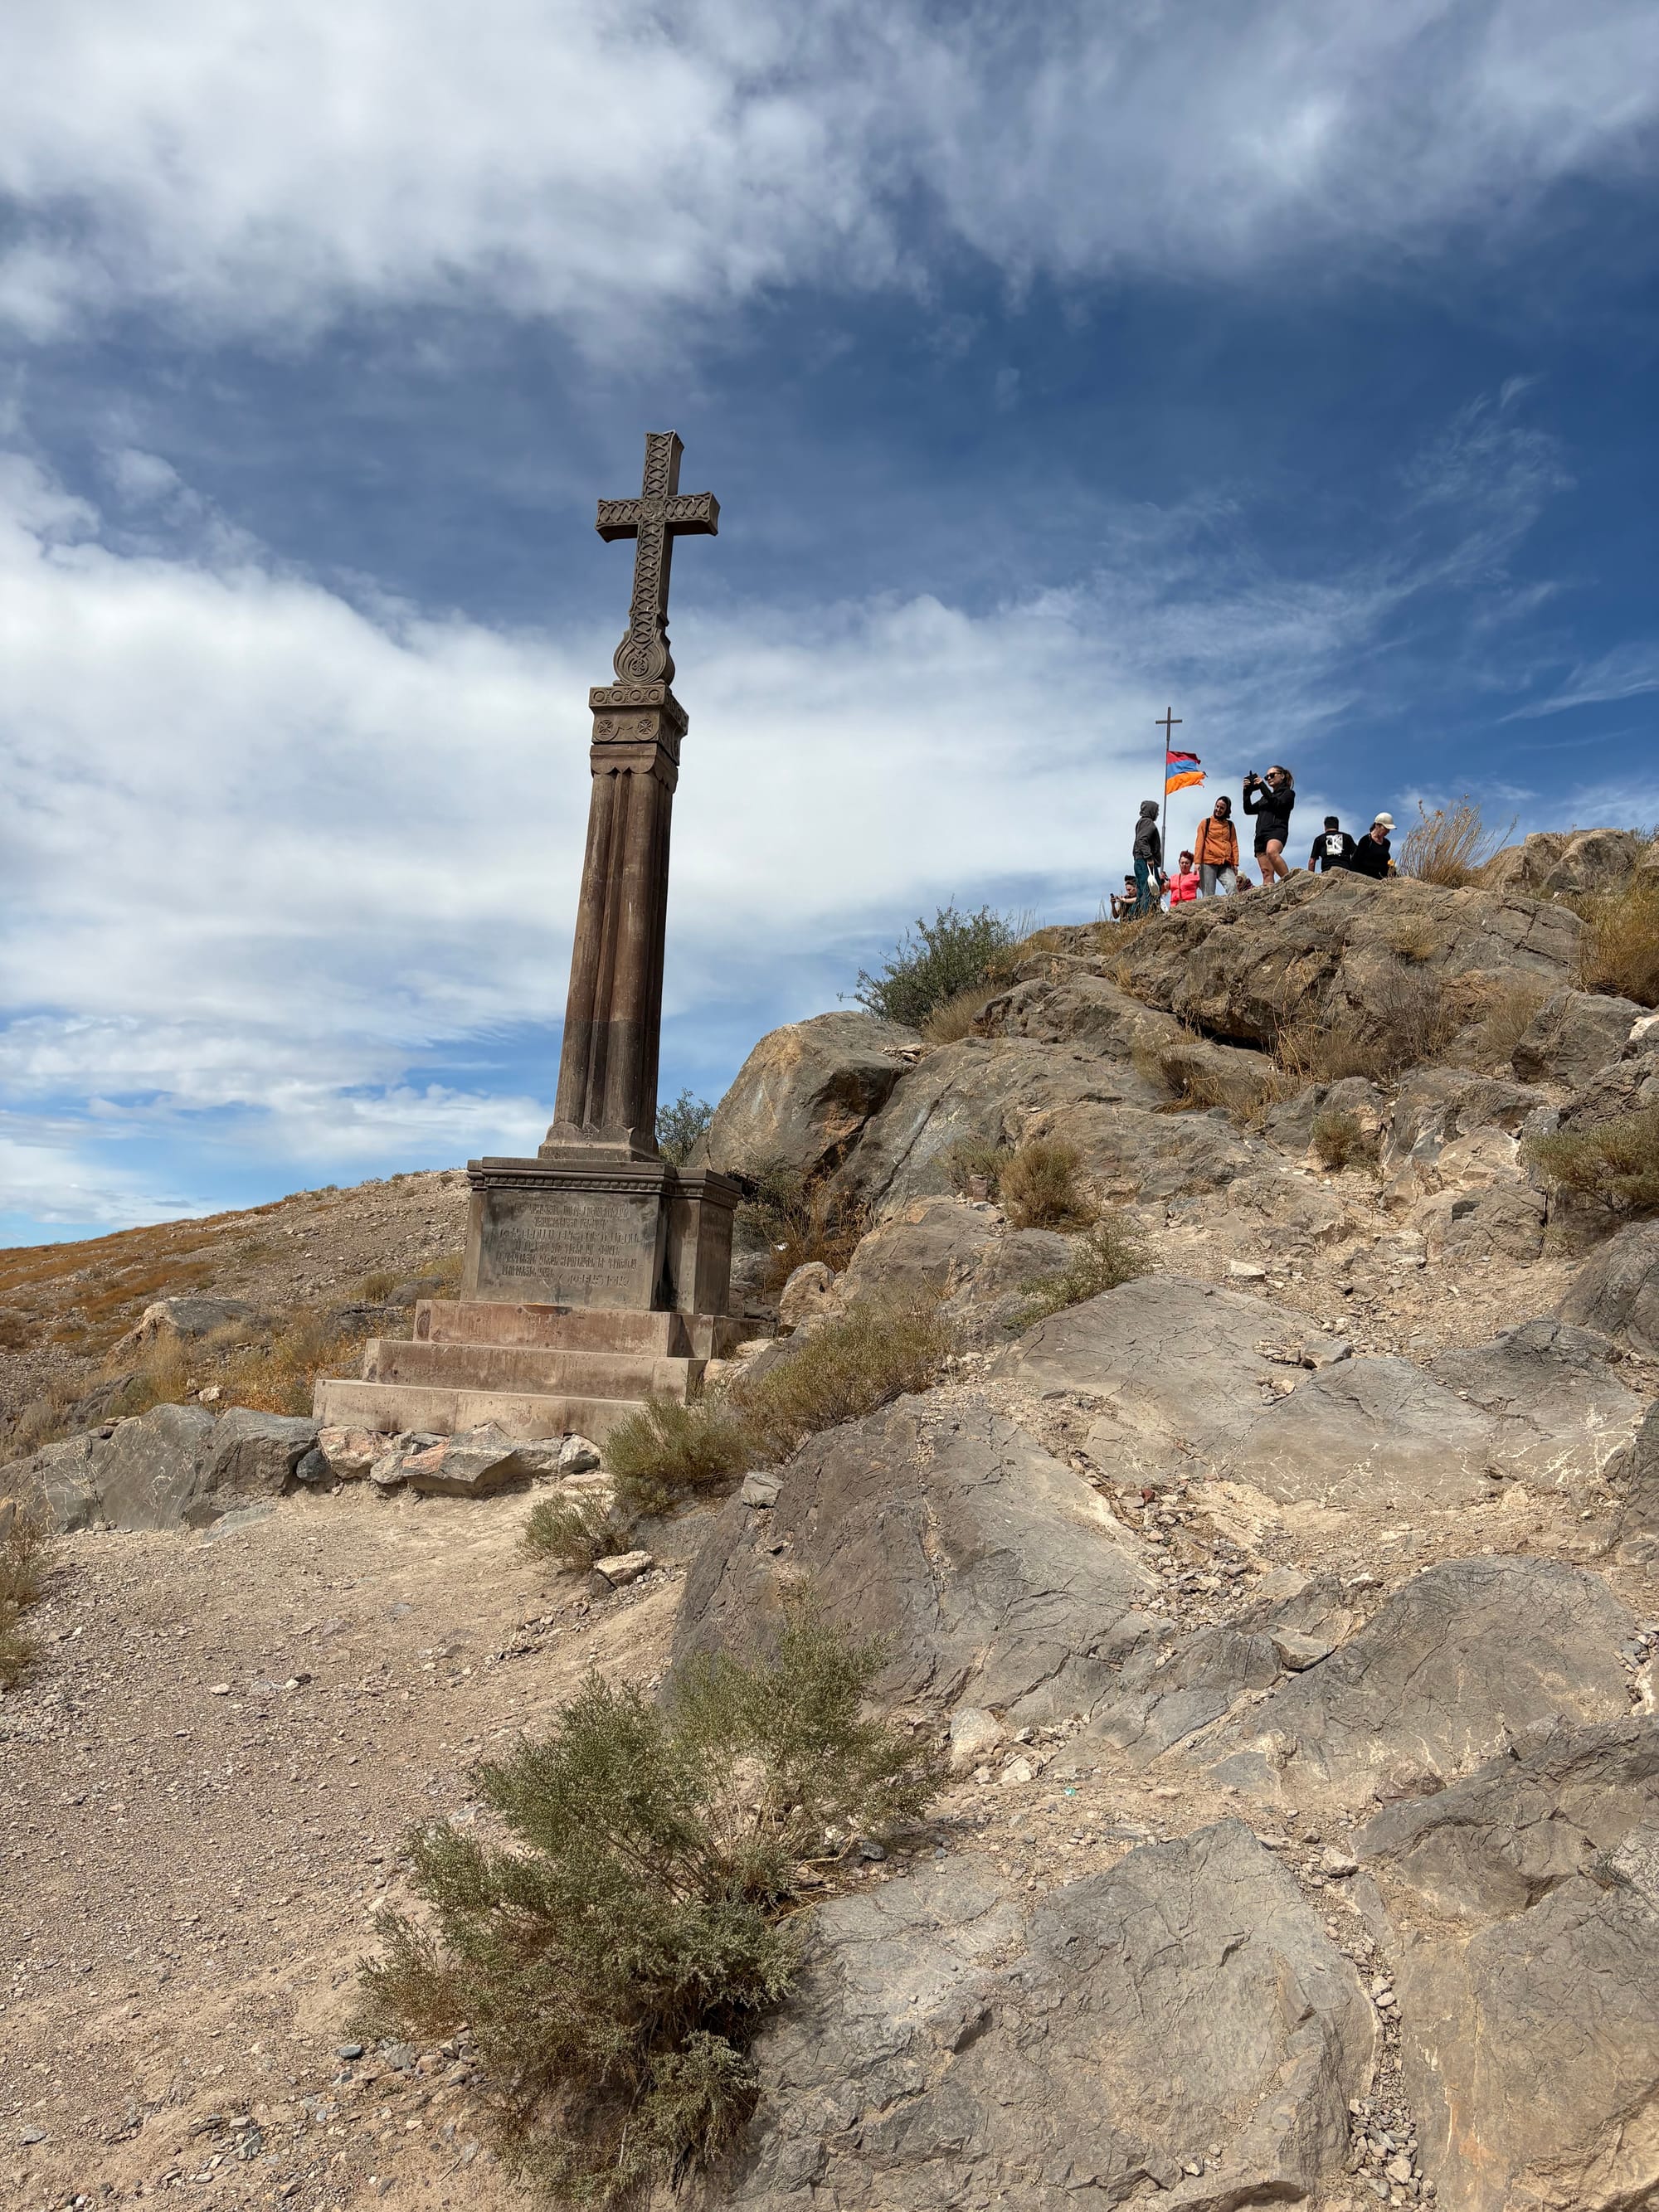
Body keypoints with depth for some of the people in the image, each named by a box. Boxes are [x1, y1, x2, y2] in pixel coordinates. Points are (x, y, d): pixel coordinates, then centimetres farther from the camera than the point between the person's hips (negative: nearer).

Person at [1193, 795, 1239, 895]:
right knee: (1209, 895, -9)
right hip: (1208, 863, -2)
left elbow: (1234, 844, 16)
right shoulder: (1206, 822, 11)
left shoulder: (1230, 825, 18)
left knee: (1233, 888, -20)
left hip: (1226, 864, 2)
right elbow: (1199, 842, 5)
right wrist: (1197, 862, -6)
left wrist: (1235, 863, 4)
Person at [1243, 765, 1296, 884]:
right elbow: (1249, 810, 21)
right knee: (1266, 872, -8)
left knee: (1271, 852, -38)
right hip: (1261, 834, 6)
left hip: (1277, 830, -6)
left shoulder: (1288, 793, 13)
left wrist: (1262, 786, -5)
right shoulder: (1265, 798, 30)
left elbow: (1277, 804, -6)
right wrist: (1247, 791, 8)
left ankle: (1288, 881, -37)